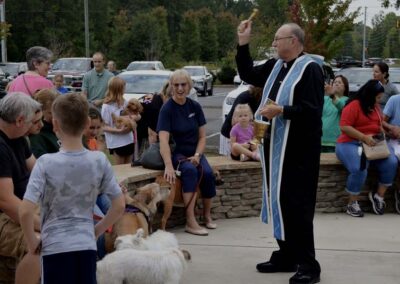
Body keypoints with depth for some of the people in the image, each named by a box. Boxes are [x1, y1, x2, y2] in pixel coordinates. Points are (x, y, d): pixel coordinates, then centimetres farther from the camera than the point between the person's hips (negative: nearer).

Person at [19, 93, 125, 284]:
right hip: (87, 246, 3)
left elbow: (25, 211, -18)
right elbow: (119, 206, 1)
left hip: (55, 247, -3)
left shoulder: (46, 163, -12)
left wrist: (31, 242, -2)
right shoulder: (99, 160, -3)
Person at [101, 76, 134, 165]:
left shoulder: (125, 103, 3)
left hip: (129, 140, 6)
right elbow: (104, 127, -13)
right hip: (116, 143, -6)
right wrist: (119, 130, -24)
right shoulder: (107, 107, -13)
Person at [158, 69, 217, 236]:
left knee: (208, 173, -25)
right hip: (176, 153, -4)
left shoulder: (195, 107, 2)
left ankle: (207, 216, -3)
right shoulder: (167, 109, -11)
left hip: (194, 153, 4)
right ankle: (191, 222, -35)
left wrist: (197, 156, -13)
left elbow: (202, 136, 5)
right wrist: (168, 166, -36)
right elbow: (163, 140, -23)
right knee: (190, 170, -34)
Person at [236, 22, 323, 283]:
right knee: (280, 202, 13)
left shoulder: (310, 69, -13)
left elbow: (313, 110, -20)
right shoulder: (275, 66, 13)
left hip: (298, 150, -9)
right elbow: (248, 75, 24)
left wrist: (282, 111, -25)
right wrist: (243, 44, 15)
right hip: (275, 146, 9)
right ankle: (286, 256, 25)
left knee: (297, 206, -6)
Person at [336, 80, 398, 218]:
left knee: (391, 163, -18)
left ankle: (379, 196, -1)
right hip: (351, 143, -7)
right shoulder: (353, 106, -10)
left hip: (373, 143, 7)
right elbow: (344, 127, -17)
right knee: (359, 169, -33)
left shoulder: (376, 106, 15)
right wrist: (364, 137, -22)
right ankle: (352, 204, -13)